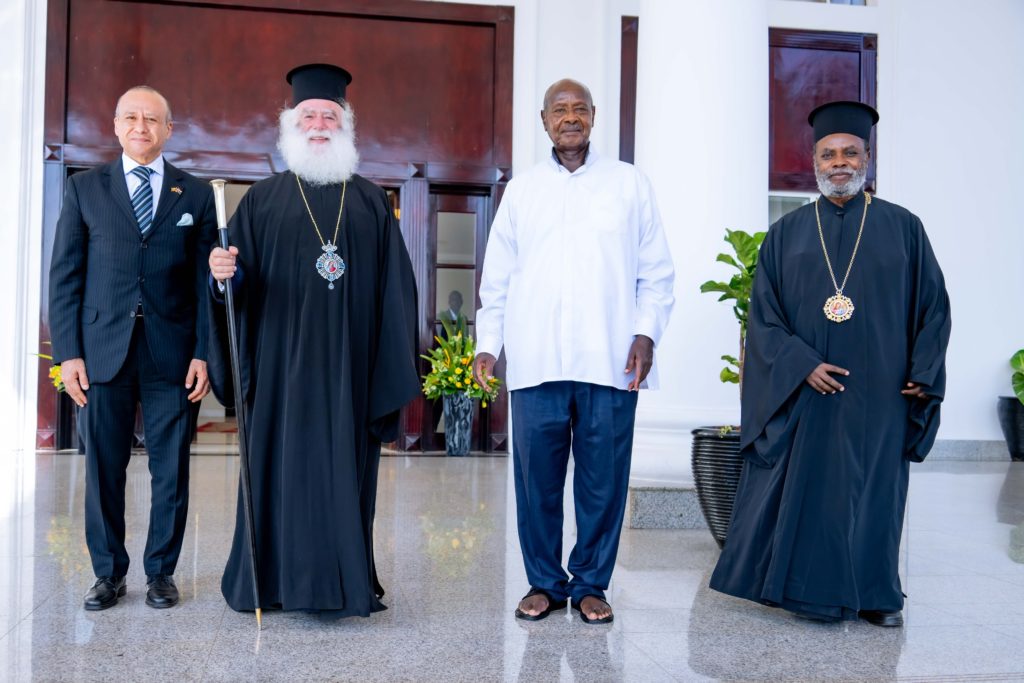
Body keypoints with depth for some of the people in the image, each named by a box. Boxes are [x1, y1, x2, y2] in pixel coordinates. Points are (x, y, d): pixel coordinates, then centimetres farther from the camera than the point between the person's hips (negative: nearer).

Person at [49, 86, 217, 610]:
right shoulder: (85, 188, 10)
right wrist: (67, 352, -2)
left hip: (172, 354, 0)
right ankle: (108, 573, 20)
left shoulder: (195, 195, 9)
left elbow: (206, 281, 5)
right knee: (103, 467, 6)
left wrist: (203, 353, -3)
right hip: (102, 350, 1)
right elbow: (64, 275, 6)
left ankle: (160, 572, 18)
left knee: (171, 469, 4)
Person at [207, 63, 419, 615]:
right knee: (281, 462, 2)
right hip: (281, 363, 0)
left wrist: (394, 367, 0)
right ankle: (273, 577, 13)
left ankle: (345, 581, 12)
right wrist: (226, 274, -21)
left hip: (349, 367, 0)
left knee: (345, 465, 2)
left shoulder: (372, 203, 11)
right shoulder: (263, 200, 10)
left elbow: (394, 290, 7)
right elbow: (240, 276, 3)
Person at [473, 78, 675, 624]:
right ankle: (544, 581, 18)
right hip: (535, 361, 1)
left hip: (610, 361, -1)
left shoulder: (630, 184, 11)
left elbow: (657, 272, 8)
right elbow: (497, 277, 12)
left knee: (603, 477, 3)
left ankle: (591, 583, 18)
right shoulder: (521, 190, 14)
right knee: (537, 476, 3)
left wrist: (646, 333, -4)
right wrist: (488, 344, 4)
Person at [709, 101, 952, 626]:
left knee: (874, 488, 8)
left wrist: (923, 374, -5)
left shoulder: (903, 228, 5)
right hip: (802, 391, 0)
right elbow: (764, 314, 1)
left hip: (878, 393, 0)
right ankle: (811, 589, 18)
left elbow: (933, 305, 6)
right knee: (806, 488, 3)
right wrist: (802, 366, -11)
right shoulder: (786, 234, 5)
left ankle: (875, 593, 23)